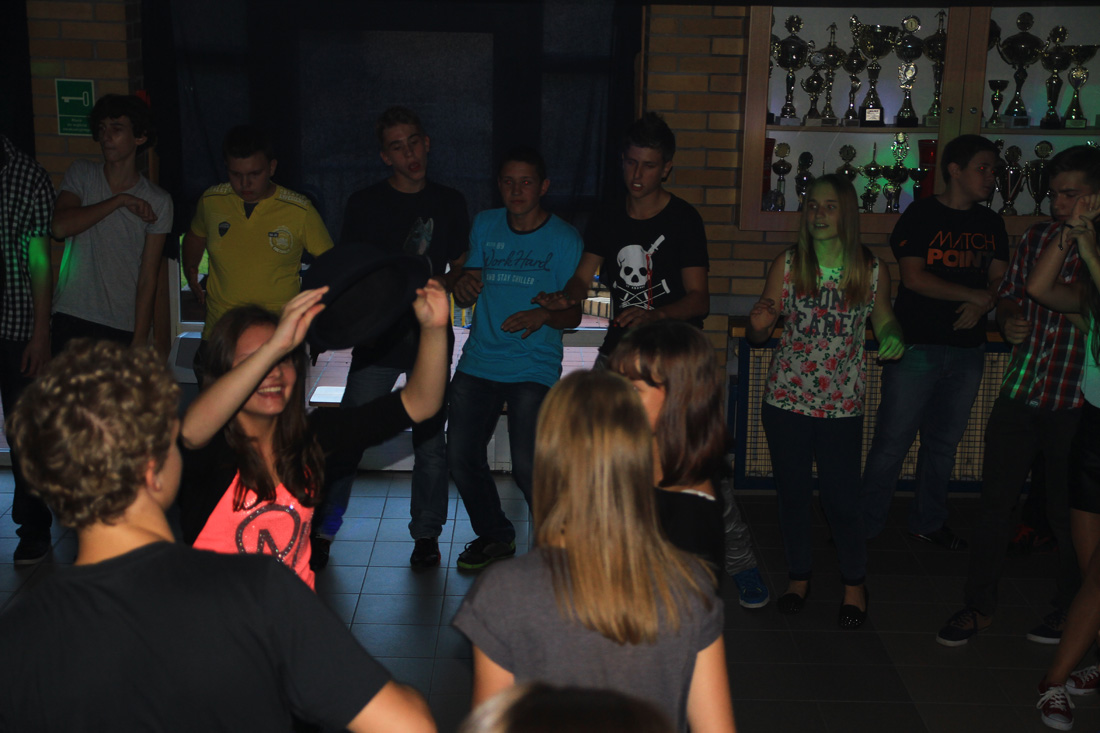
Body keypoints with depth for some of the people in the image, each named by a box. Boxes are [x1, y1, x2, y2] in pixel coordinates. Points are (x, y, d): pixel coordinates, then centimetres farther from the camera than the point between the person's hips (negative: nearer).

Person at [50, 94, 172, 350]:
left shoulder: (157, 201, 0)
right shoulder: (81, 174, 6)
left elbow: (148, 277, -2)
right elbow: (59, 227, -11)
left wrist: (139, 340, -8)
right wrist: (120, 201, -12)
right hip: (71, 320, 1)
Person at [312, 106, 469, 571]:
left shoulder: (450, 203, 9)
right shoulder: (364, 204, 5)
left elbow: (462, 267, 15)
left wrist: (444, 284, -7)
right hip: (378, 335, -1)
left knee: (430, 436, 5)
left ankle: (426, 535, 18)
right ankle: (322, 531, 8)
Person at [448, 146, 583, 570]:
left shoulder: (564, 240, -2)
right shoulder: (485, 225, 10)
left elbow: (573, 314, -1)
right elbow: (465, 295, 13)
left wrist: (544, 315, -23)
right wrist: (463, 288, -11)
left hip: (534, 369, -4)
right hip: (479, 362, 5)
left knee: (527, 466, -15)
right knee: (460, 457, 2)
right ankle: (494, 536, 27)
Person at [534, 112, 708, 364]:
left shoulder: (684, 218, -5)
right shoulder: (606, 220, 9)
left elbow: (700, 300, -11)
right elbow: (582, 279, 3)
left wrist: (655, 315, -29)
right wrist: (565, 297, -20)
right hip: (617, 348, 4)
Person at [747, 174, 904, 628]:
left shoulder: (871, 270, -1)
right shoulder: (787, 265, -2)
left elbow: (884, 318, 16)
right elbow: (758, 334, 1)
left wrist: (892, 337, -7)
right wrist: (759, 324, -22)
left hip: (841, 403, -1)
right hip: (786, 398, 1)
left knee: (841, 497, 1)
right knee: (792, 493, 11)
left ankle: (854, 586, 24)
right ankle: (798, 578, 30)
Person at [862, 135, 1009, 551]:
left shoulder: (991, 223, 13)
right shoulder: (922, 215, -5)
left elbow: (999, 279, 10)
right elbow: (913, 276, -13)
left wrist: (981, 306, -12)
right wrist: (976, 294, -12)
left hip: (967, 350, 6)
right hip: (917, 346, -5)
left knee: (944, 442, 12)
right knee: (892, 442, -3)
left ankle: (928, 522, 26)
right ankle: (864, 527, 8)